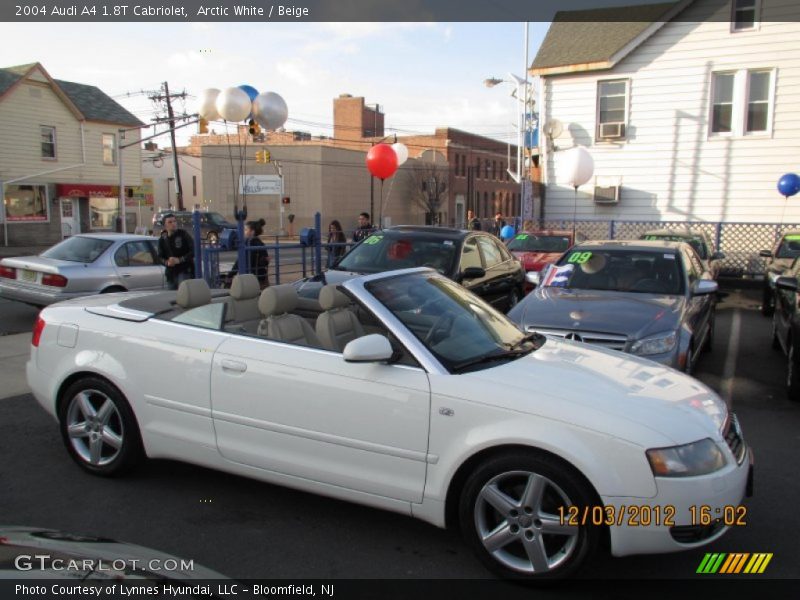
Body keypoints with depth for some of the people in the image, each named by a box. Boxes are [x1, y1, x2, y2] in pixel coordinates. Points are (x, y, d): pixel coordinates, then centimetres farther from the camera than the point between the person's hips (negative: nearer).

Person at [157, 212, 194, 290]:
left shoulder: (183, 234, -6)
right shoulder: (162, 239, 6)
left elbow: (193, 251, -10)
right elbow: (160, 257, 9)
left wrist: (179, 260, -19)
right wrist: (167, 262, -14)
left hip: (185, 271, -4)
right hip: (170, 273, 5)